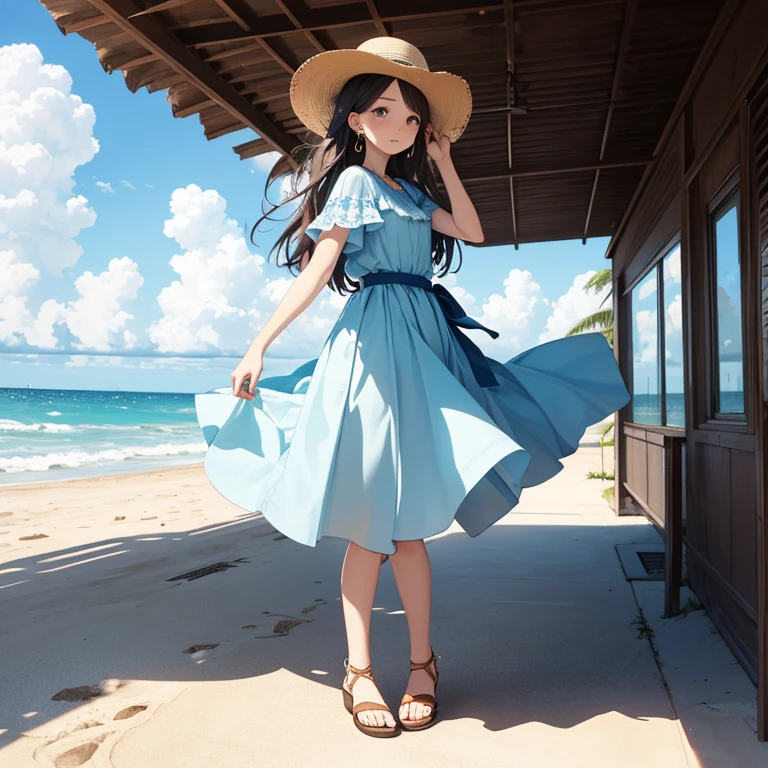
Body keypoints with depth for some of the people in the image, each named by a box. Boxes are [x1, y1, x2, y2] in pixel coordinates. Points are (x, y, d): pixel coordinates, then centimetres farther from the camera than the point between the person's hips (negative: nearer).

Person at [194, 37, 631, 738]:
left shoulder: (409, 188, 21)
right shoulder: (353, 180, 0)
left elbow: (473, 231, 20)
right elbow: (317, 269, -8)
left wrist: (443, 161, 19)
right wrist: (260, 346, -15)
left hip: (425, 343, 7)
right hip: (378, 344, -7)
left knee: (408, 518, 7)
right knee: (374, 523, -5)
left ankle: (422, 663, 15)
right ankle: (359, 672, 7)